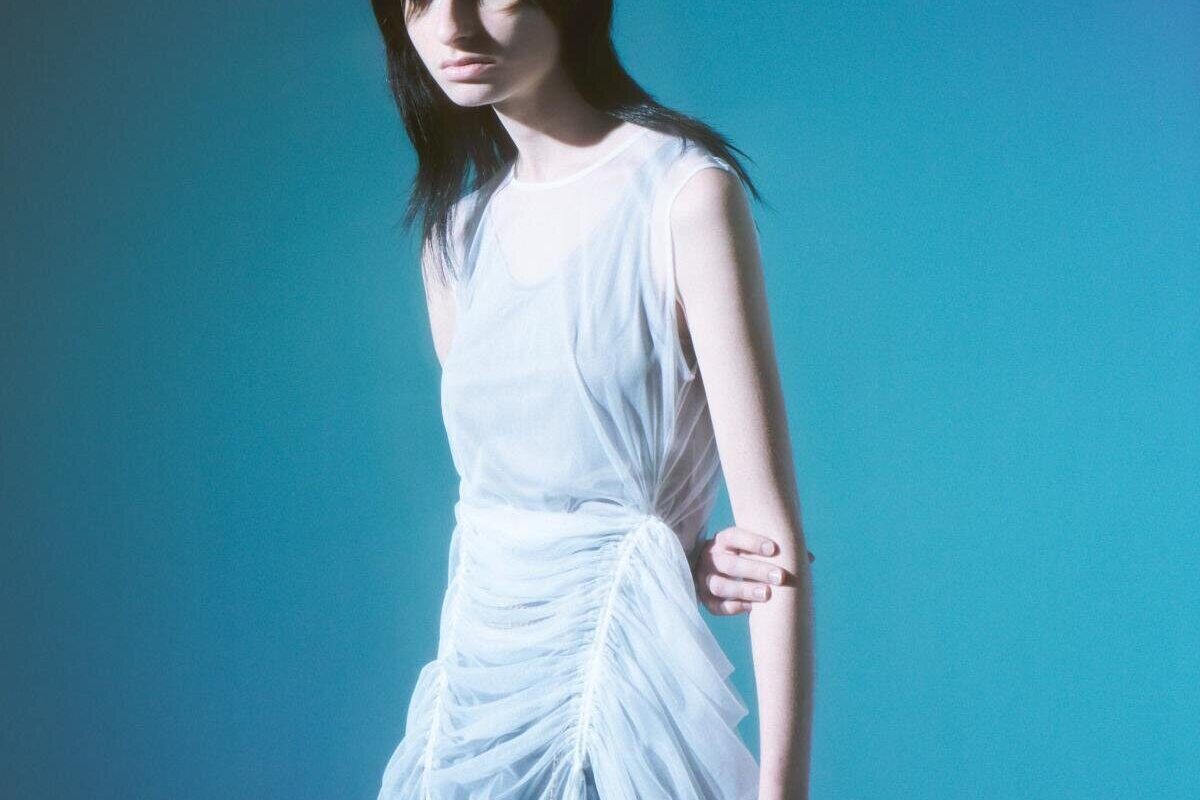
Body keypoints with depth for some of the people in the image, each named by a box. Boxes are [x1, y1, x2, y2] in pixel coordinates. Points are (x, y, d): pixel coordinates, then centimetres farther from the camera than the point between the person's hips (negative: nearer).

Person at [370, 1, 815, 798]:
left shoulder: (684, 192, -11)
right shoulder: (456, 230, 7)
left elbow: (775, 530, -15)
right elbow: (494, 490, 10)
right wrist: (670, 561, -8)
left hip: (616, 693, -5)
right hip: (473, 682, 5)